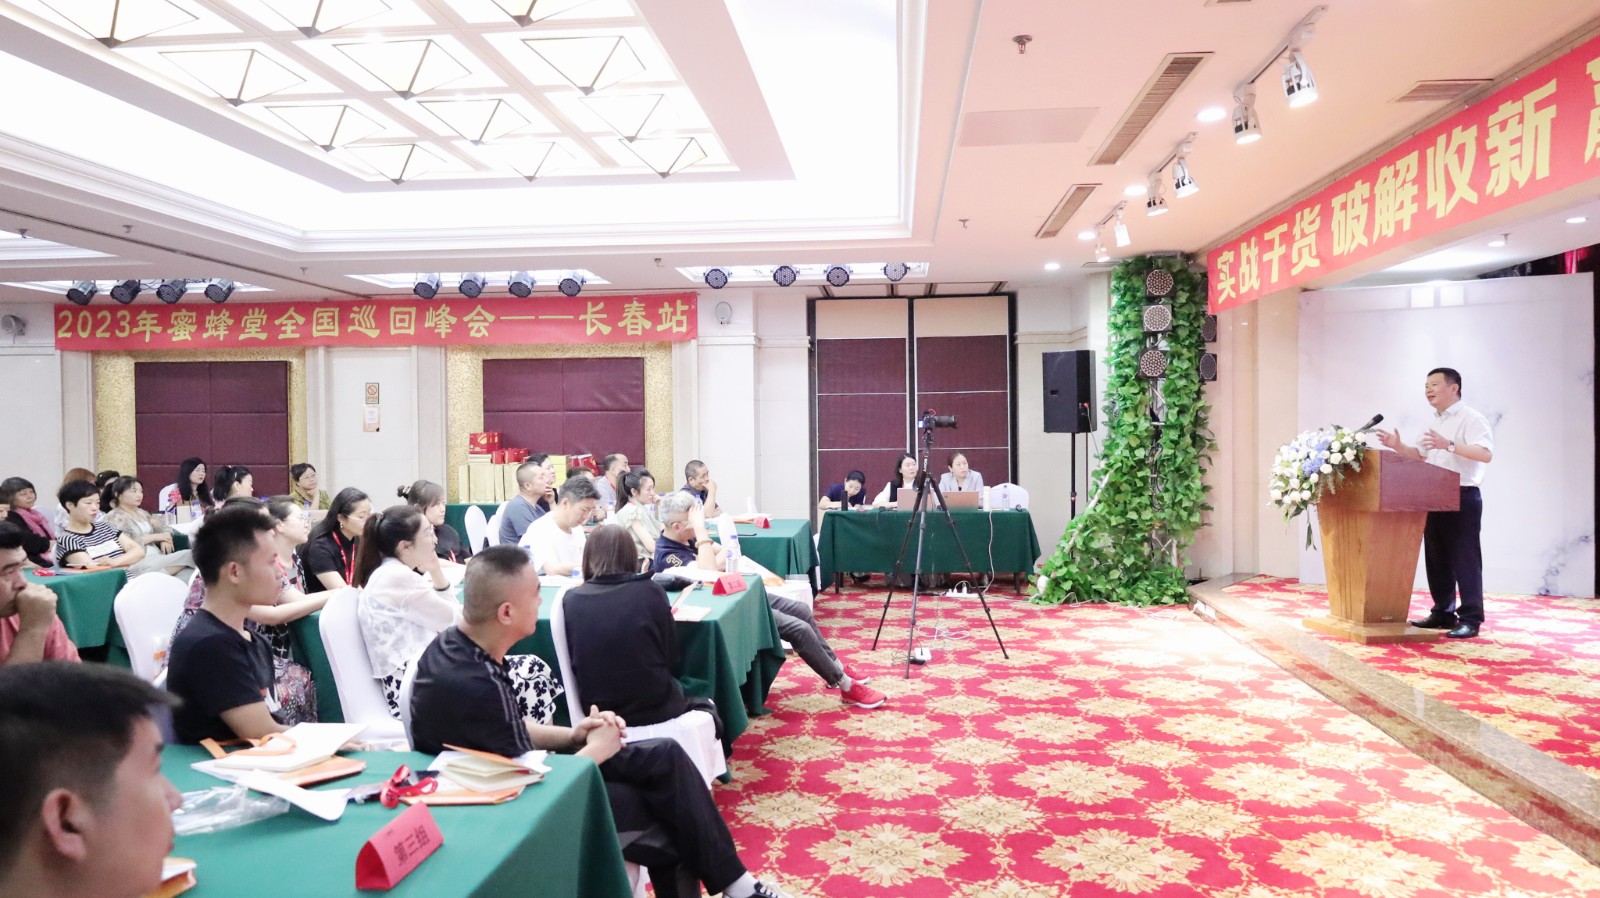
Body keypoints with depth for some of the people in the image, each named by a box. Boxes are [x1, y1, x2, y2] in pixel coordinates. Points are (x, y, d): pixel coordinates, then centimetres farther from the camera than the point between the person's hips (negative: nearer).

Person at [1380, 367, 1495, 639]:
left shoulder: (1471, 418, -10)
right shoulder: (1433, 423, 18)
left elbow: (1486, 454, -23)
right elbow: (1421, 456, 26)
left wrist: (1449, 445, -32)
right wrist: (1397, 446, 9)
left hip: (1462, 497, -9)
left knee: (1464, 559, -6)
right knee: (1436, 558, 11)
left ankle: (1470, 619, -3)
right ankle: (1443, 613, 19)